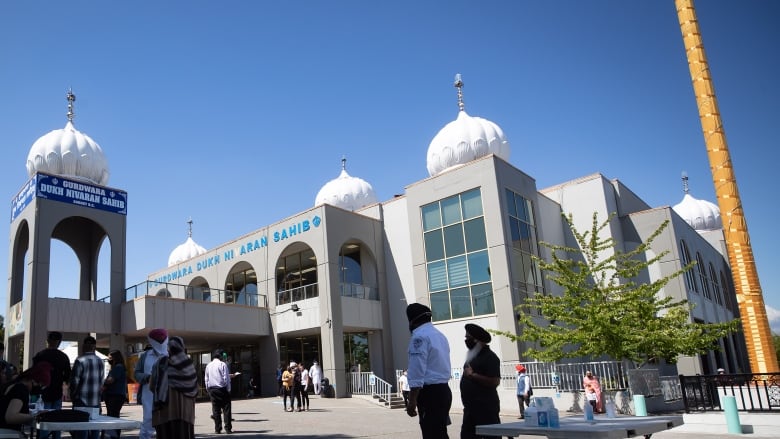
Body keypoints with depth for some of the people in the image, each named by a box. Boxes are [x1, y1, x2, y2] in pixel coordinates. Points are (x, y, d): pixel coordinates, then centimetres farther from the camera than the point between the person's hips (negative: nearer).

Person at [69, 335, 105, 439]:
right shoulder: (100, 362, 8)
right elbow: (101, 381, 10)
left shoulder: (80, 360, -10)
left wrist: (73, 397, 6)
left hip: (82, 403, -5)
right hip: (96, 403, 5)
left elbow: (74, 381, -9)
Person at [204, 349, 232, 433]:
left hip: (211, 389, 5)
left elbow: (206, 379, 11)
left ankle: (217, 429, 8)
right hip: (221, 388, -5)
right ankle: (228, 428, -3)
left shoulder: (208, 366, 9)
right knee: (226, 408, 0)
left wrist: (208, 390, 17)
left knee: (216, 409, 8)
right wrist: (228, 389, -2)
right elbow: (226, 378, -9)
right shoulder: (223, 364, -7)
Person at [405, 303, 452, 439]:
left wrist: (412, 400, -16)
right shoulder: (440, 335, 17)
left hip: (430, 392, -9)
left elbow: (417, 372, -18)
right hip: (443, 390, 9)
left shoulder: (419, 337, -12)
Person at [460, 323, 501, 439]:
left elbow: (494, 382, -22)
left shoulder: (489, 357, -11)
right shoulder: (473, 356, 17)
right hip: (471, 407, 10)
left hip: (486, 408, -10)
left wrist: (472, 375, -19)